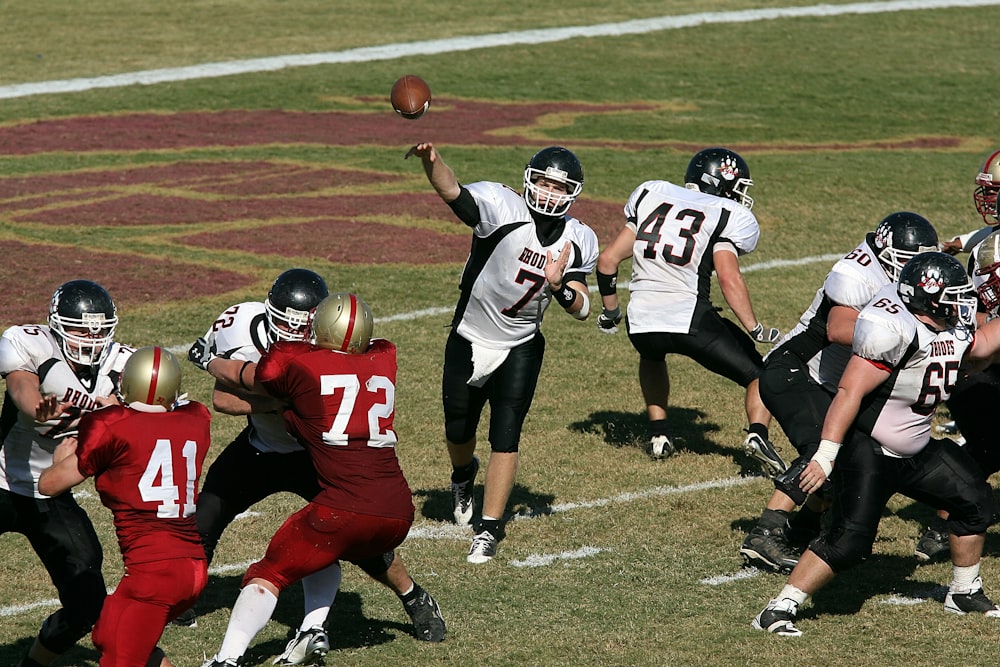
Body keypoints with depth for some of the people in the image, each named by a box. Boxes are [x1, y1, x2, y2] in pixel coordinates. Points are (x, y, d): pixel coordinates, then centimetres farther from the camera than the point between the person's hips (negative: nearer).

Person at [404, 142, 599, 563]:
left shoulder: (578, 242, -7)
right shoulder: (502, 208, -22)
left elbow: (582, 310, -4)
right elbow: (452, 192, -40)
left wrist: (560, 286, -27)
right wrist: (431, 161, -62)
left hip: (520, 350, 1)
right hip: (468, 342, -1)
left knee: (506, 435, -9)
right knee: (458, 431, 15)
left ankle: (489, 529, 2)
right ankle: (463, 474, 51)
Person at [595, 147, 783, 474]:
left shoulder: (651, 196, 16)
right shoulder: (727, 217, 3)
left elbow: (608, 259, 15)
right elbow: (729, 279, -12)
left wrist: (610, 311, 28)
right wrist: (756, 329, -5)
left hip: (641, 322, 4)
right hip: (690, 320, -4)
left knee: (652, 356, 40)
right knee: (760, 375, 11)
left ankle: (658, 432, 31)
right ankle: (757, 432, -15)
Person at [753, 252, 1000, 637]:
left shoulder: (952, 331, 3)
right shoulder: (895, 330, -25)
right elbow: (850, 392, -27)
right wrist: (826, 456, -31)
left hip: (916, 452, 9)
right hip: (868, 450, -9)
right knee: (849, 540, -19)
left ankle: (964, 593, 32)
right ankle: (778, 610, -14)